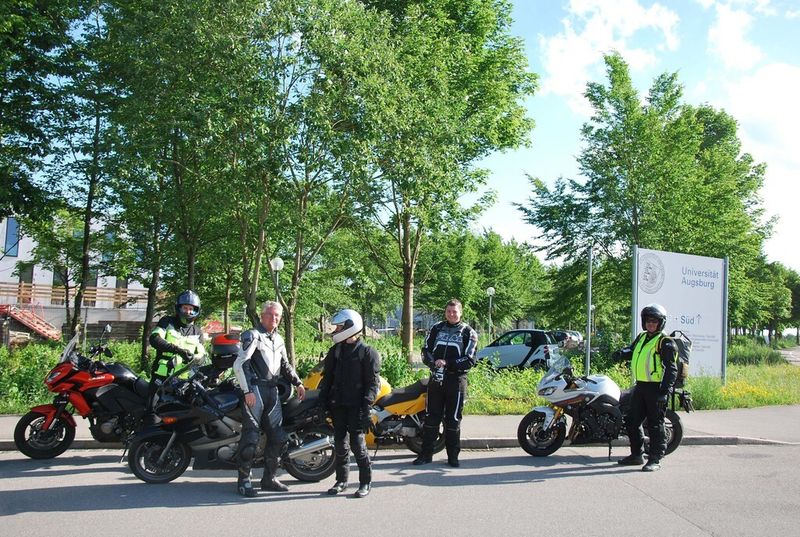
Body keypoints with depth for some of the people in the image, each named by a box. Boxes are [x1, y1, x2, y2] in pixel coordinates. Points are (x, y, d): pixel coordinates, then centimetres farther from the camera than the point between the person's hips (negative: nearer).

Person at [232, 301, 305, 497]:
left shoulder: (278, 339, 20)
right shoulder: (253, 335, -4)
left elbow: (285, 365, 30)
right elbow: (239, 364, -12)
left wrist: (298, 383, 19)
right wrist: (247, 391, -18)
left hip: (272, 391, 8)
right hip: (255, 390, -8)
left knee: (278, 437, 7)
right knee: (251, 437, -9)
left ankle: (269, 478, 17)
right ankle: (244, 481, -1)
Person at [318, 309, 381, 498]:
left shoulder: (368, 352, -4)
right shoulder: (335, 350, 14)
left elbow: (373, 381, -8)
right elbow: (327, 376, 17)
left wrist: (366, 405, -16)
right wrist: (322, 400, 8)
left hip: (356, 405, -6)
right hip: (337, 404, 6)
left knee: (357, 443, -6)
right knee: (340, 443, 9)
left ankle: (365, 482, 6)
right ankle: (341, 480, 20)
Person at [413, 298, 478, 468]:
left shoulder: (468, 333, 1)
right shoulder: (436, 329, 11)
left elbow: (469, 360, -6)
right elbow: (426, 351, 7)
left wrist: (447, 364, -17)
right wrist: (434, 364, -14)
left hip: (456, 379, -3)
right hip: (436, 378, 3)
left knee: (453, 419, 3)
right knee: (431, 417, 5)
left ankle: (453, 456, 11)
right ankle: (426, 454, 12)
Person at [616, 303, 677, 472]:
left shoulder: (665, 342, -8)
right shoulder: (641, 338, 15)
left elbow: (671, 368, -12)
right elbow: (629, 350, 30)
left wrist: (665, 390, -20)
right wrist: (621, 353, 6)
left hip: (655, 388, -8)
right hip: (640, 386, 8)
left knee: (655, 425, -3)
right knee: (632, 422, 13)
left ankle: (655, 459, 3)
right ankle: (636, 454, 25)